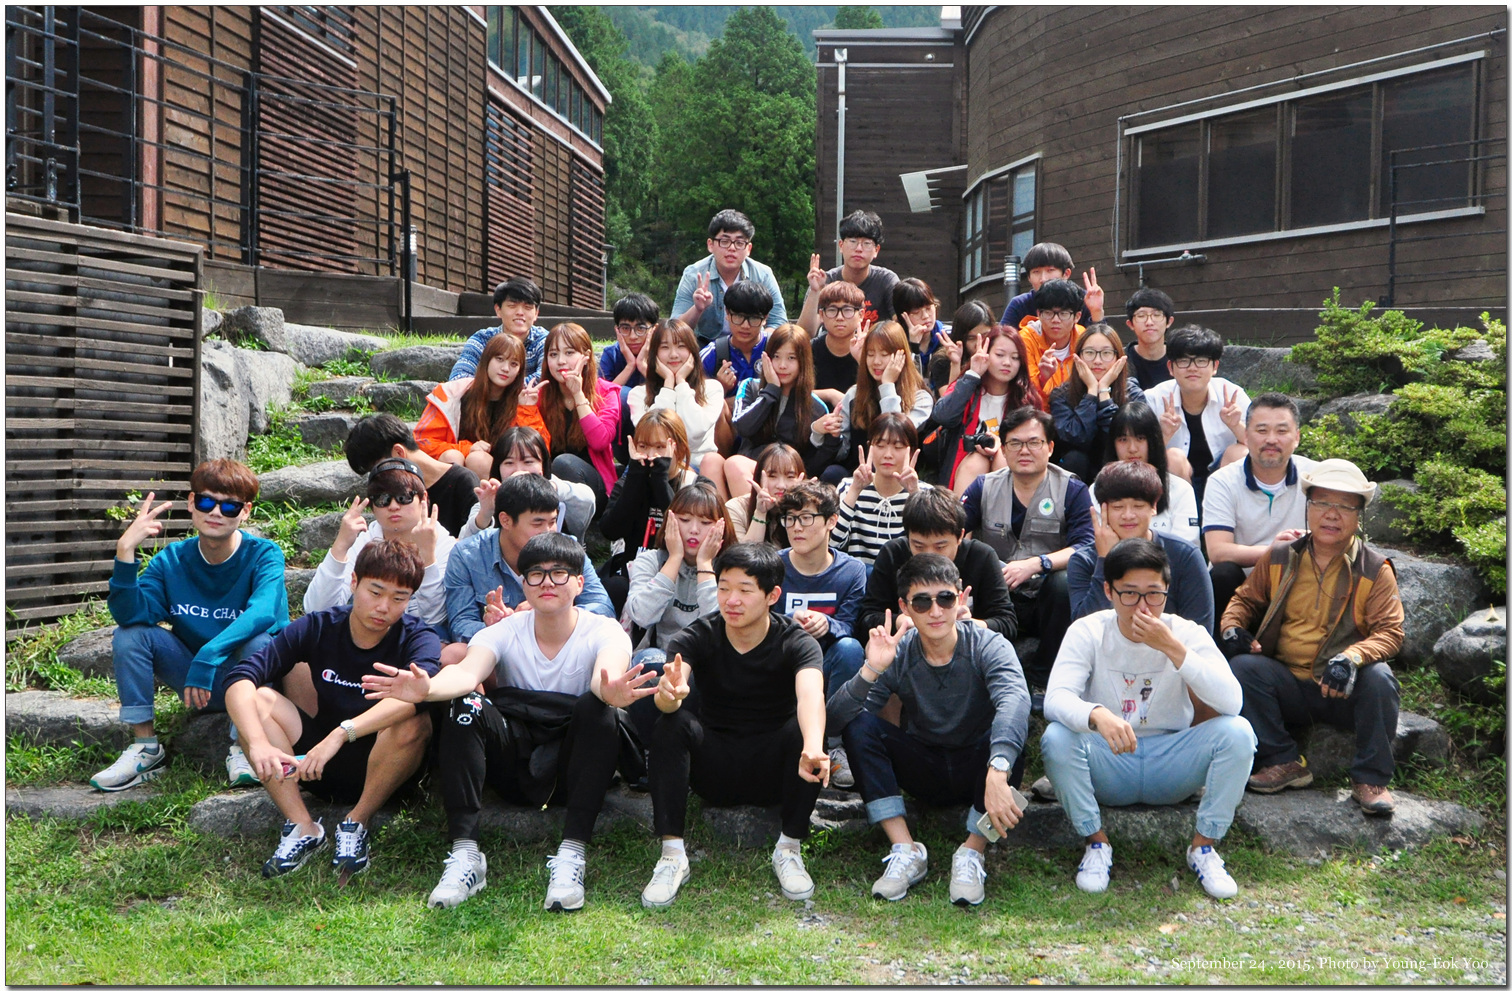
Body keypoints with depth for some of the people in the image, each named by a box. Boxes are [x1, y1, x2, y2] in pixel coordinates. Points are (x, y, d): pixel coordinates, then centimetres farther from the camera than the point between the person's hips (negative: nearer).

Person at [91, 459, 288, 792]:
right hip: (194, 679, 4)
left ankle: (242, 749, -22)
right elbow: (131, 614, -19)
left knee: (259, 643, -34)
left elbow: (262, 612, -35)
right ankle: (145, 748, -11)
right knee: (129, 635, -14)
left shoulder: (264, 555, -15)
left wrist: (207, 657, -45)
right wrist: (125, 551, -31)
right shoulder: (171, 560, -4)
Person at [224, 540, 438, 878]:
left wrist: (340, 734, -50)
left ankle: (356, 824, -14)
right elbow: (240, 677, -20)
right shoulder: (318, 628, -9)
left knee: (413, 721, -34)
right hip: (321, 768, 3)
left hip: (383, 770, -3)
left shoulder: (416, 637, -15)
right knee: (257, 700, -18)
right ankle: (302, 826, -20)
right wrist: (259, 743, -39)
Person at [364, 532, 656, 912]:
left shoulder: (604, 632, -5)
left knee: (596, 707, -31)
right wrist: (427, 688, -47)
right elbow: (466, 672, -22)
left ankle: (572, 856, -34)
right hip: (515, 763, 2)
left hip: (575, 765, -2)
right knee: (465, 706, -25)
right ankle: (465, 855, -29)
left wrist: (611, 691, -56)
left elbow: (605, 675, -30)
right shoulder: (506, 632, 0)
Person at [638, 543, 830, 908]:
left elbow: (811, 695, -35)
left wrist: (813, 748, -57)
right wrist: (671, 693, -55)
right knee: (672, 724, -27)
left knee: (804, 729, -31)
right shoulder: (696, 638, -10)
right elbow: (666, 698, -29)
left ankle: (789, 850, -16)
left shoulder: (795, 643, -13)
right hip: (714, 770, 1)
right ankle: (672, 855, -25)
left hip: (774, 769, -1)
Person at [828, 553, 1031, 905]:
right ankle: (906, 851, -21)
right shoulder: (897, 654, -12)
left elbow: (1014, 701, -41)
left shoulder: (988, 647, -18)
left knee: (1013, 725, -33)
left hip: (976, 767, -2)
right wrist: (870, 672, -38)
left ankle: (973, 853, -22)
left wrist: (997, 774, -57)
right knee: (859, 724, -22)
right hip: (923, 769, 2)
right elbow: (835, 720, -21)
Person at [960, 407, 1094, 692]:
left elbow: (1085, 548, -12)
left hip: (1047, 601, -1)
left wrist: (1035, 564, -26)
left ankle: (1040, 679, -14)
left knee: (1064, 582, -34)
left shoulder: (1072, 490, 1)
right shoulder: (984, 488, 9)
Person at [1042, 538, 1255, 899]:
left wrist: (1173, 649, -30)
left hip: (1171, 767, 1)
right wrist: (1097, 715, -47)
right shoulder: (1087, 632, -9)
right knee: (1057, 737, -31)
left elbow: (1231, 703, -21)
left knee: (1237, 732, -25)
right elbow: (1055, 699, -24)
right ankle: (1096, 842, -8)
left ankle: (1204, 845, -6)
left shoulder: (1187, 633, -7)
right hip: (1108, 768, -1)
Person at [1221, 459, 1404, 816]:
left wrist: (1353, 657, -30)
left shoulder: (1375, 569, -1)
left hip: (1344, 691, -2)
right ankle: (1284, 763, -14)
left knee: (1379, 678, -33)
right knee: (1242, 666, -26)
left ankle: (1371, 780, -16)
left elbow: (1390, 632, -9)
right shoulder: (1279, 557, 5)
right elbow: (1245, 599, 16)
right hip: (1287, 686, 2)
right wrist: (1233, 626, -9)